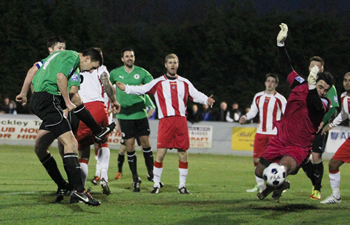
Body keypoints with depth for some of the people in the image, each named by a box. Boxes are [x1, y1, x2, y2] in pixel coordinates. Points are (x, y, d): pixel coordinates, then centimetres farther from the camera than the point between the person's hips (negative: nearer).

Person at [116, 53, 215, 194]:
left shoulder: (185, 83, 16)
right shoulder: (158, 83, 9)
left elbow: (196, 95, 6)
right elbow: (142, 89, 2)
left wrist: (206, 100, -14)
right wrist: (126, 88, -12)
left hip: (181, 120, 2)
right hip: (165, 121, -2)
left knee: (183, 153, 2)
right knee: (160, 152, -9)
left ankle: (182, 185, 12)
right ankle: (156, 184, 1)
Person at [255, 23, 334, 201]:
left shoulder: (325, 103, -11)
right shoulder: (300, 85, -2)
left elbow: (316, 107, -35)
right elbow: (285, 66, 8)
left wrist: (311, 88, -51)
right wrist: (281, 43, 2)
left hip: (299, 147, -5)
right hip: (281, 139, 5)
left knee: (283, 166, -35)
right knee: (260, 171, 11)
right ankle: (279, 183, 41)